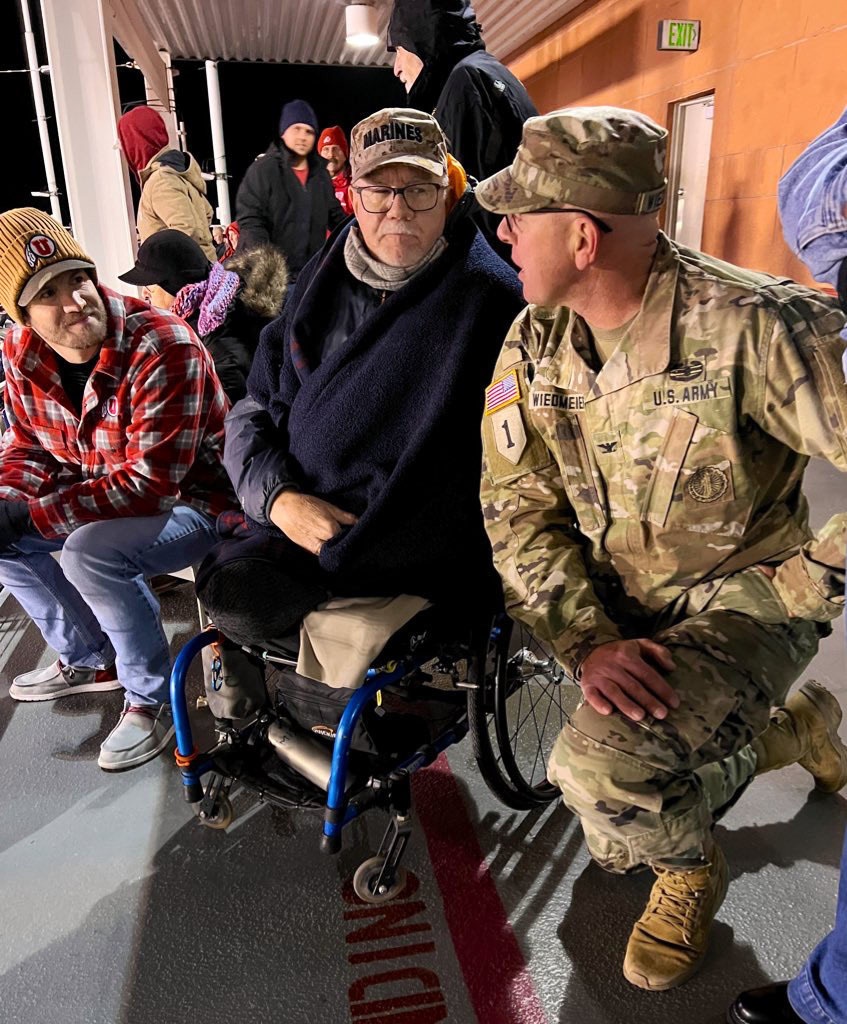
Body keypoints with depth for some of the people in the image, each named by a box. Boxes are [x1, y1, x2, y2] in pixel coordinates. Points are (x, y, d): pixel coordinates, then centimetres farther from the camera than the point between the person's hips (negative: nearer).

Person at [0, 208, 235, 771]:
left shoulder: (163, 348, -29)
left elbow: (152, 482, -30)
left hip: (192, 499, -8)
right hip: (99, 498, 8)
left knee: (91, 553, -32)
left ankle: (151, 696, -7)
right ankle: (89, 658, 21)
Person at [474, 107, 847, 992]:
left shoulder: (747, 326, -25)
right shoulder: (532, 345, -8)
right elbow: (518, 511, -9)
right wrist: (588, 643, -20)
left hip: (748, 594, -5)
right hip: (623, 607, 6)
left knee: (600, 766, -29)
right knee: (614, 845, 13)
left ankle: (690, 871, 10)